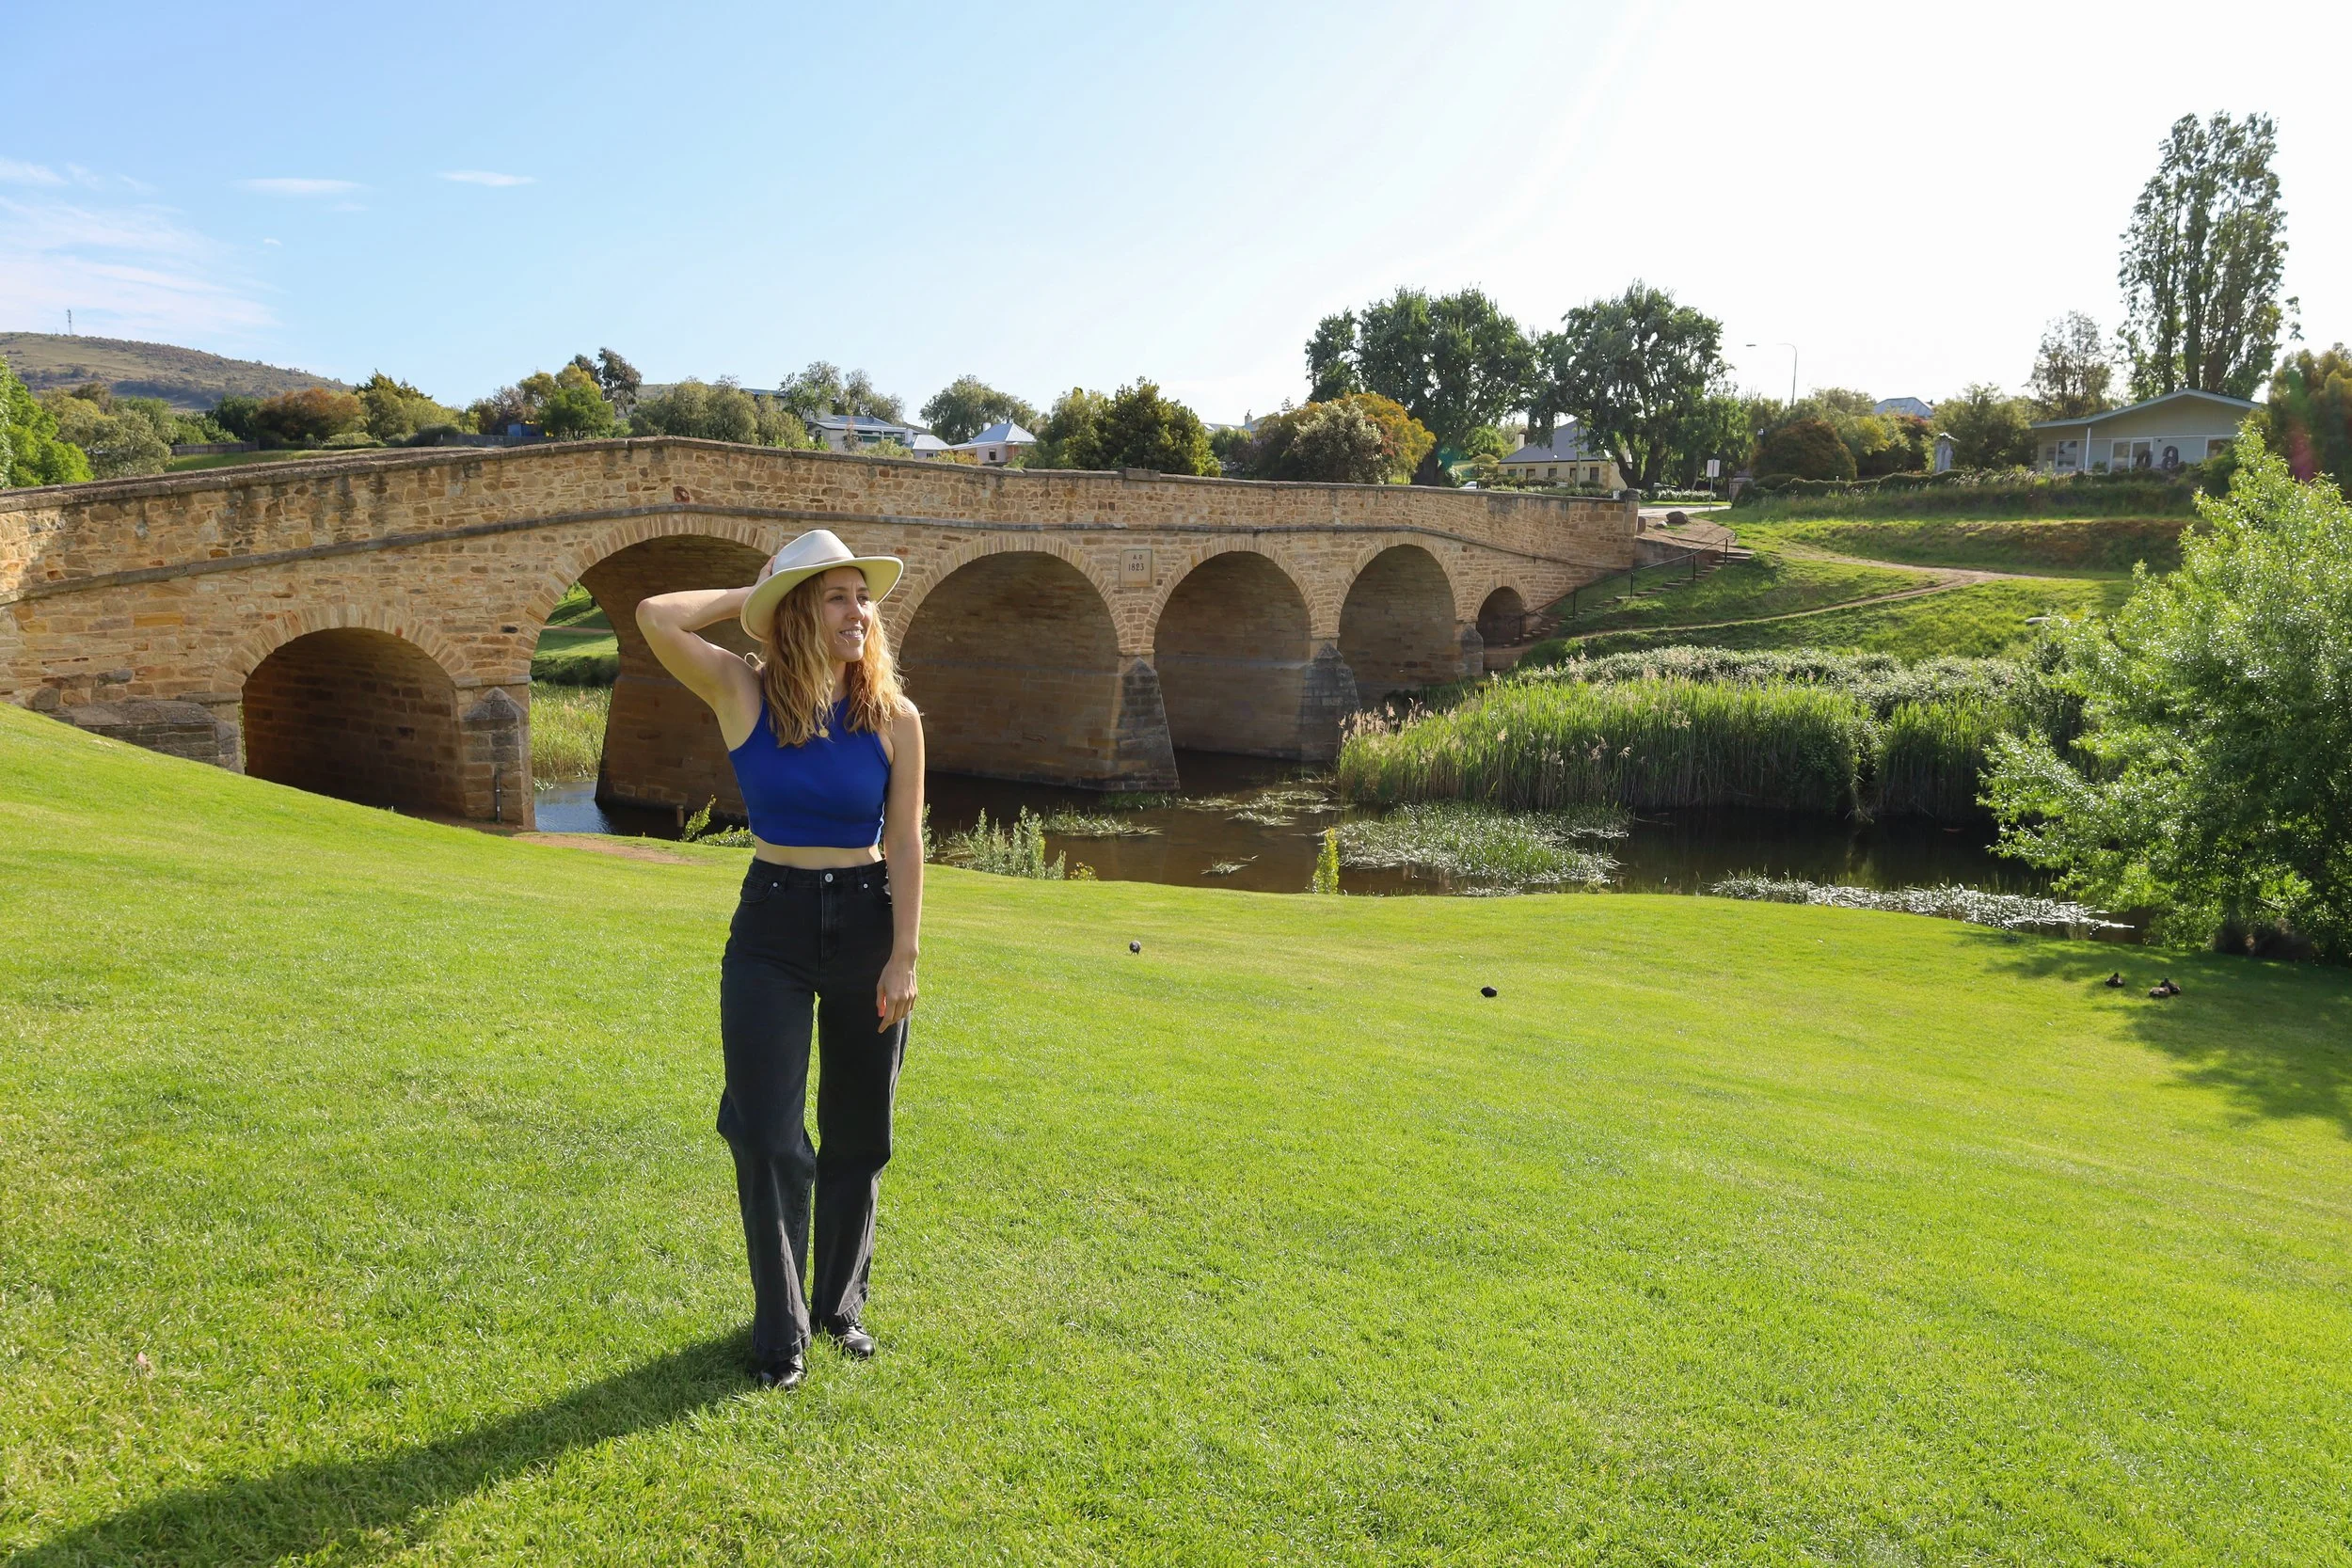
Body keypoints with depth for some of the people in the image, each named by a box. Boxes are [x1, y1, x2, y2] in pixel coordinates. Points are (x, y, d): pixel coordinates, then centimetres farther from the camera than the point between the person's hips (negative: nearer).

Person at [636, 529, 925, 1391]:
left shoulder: (895, 719, -4)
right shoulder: (744, 693, -7)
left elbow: (904, 844, -3)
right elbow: (655, 618, -21)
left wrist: (904, 956, -8)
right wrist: (745, 597, -7)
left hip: (867, 925, 1)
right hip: (772, 929, -1)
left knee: (857, 1136, 12)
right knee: (769, 1140, -1)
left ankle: (841, 1302, 33)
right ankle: (780, 1329, 17)